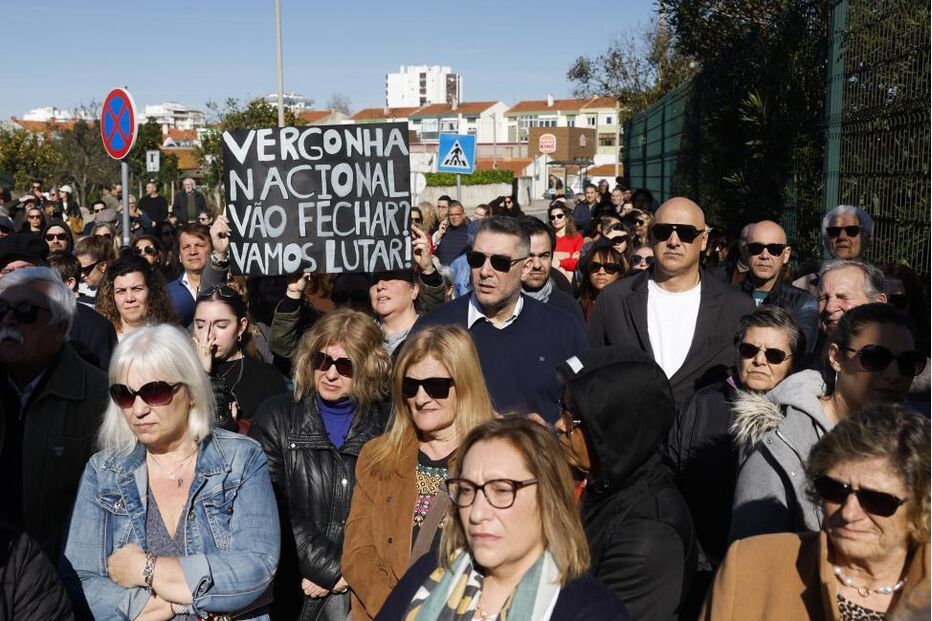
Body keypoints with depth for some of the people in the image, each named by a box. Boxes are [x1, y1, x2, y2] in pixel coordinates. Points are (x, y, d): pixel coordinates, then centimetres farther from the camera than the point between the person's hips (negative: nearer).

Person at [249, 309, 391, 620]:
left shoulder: (386, 428, 2)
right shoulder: (276, 417, 1)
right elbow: (273, 508, -8)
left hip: (360, 592, 0)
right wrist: (331, 567, -13)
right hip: (290, 591, 0)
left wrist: (349, 572, -11)